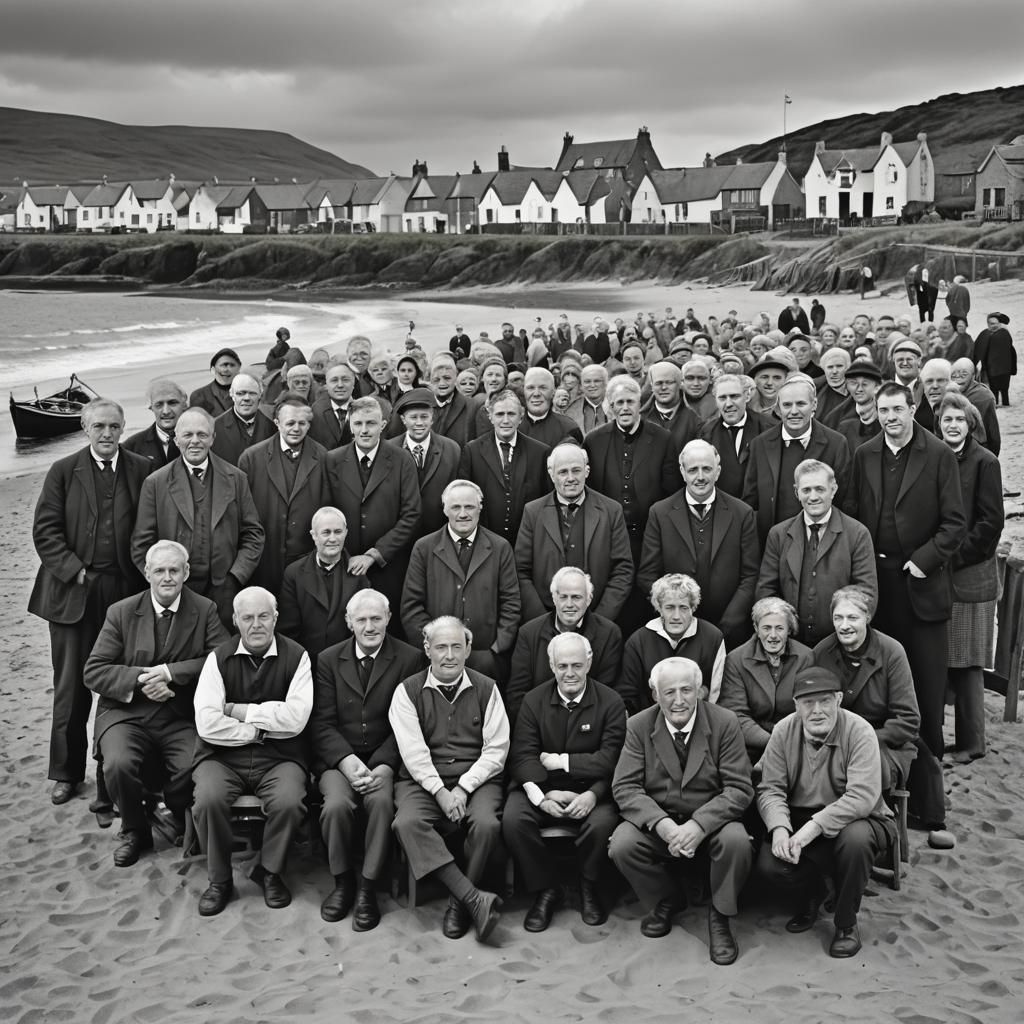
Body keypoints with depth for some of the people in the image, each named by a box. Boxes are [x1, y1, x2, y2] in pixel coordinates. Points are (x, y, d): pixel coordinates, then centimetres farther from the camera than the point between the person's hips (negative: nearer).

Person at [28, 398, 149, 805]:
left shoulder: (142, 470, 3)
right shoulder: (64, 471, 2)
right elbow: (45, 530, -2)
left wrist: (142, 571, -10)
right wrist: (75, 571, -10)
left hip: (125, 590, 0)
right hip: (74, 591, 0)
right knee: (71, 687, 9)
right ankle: (67, 771, 22)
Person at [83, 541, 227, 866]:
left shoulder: (206, 611, 4)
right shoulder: (121, 612, 5)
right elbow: (94, 671, 0)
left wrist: (170, 673, -16)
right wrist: (140, 680, -16)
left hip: (181, 718, 0)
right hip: (126, 714, 1)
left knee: (193, 768, -28)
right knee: (118, 764, -28)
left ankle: (182, 823, 9)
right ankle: (135, 832, 3)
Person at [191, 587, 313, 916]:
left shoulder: (296, 657, -1)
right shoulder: (219, 658, 2)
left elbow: (295, 718, -13)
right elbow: (207, 724, -10)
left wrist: (240, 711, -9)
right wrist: (259, 729, -10)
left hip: (279, 757, -1)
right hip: (223, 756, 1)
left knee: (289, 802, -29)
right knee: (208, 800, -28)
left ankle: (270, 872, 1)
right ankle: (219, 880, -3)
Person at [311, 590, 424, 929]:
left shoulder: (410, 659, 1)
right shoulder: (328, 660, 7)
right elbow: (322, 722, 2)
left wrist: (385, 766, -17)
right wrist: (347, 760, -15)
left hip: (385, 758, -1)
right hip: (339, 758, 1)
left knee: (382, 802, -31)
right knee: (336, 805, -27)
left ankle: (368, 887, -14)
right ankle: (343, 881, -2)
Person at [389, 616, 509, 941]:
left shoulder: (486, 689, 7)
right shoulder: (408, 691, 5)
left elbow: (496, 750, 1)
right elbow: (413, 752, -5)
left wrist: (463, 788, -12)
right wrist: (440, 792, -17)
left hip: (476, 779, 0)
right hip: (423, 780, 0)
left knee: (486, 824, -31)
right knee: (407, 822, -31)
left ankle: (460, 904, -10)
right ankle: (475, 898, -31)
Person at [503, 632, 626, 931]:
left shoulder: (610, 702, -2)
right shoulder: (534, 700, 4)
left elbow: (611, 759, -10)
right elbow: (522, 755, -5)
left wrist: (561, 761, -20)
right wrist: (541, 796, -22)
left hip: (589, 790, -2)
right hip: (542, 787, 2)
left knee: (602, 822, -32)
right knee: (513, 819, -26)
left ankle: (591, 891, -1)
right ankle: (545, 890, -4)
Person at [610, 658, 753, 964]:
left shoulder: (725, 723, -8)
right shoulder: (638, 726, -3)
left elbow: (740, 789, -12)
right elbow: (625, 788, -9)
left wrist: (699, 824, -29)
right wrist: (661, 824, -28)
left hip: (710, 820, -1)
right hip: (655, 820, 2)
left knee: (737, 842, -32)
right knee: (621, 845, -26)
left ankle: (719, 916, -3)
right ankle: (664, 901, 6)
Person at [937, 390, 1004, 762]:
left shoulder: (984, 462, -5)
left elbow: (990, 522, -8)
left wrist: (954, 558, -11)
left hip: (969, 576, -4)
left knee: (967, 663, 1)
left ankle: (970, 743, 10)